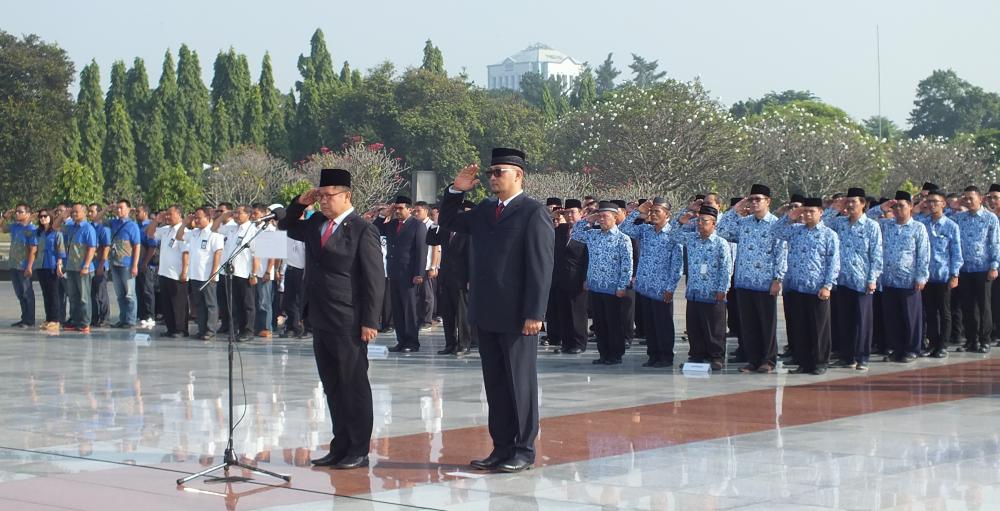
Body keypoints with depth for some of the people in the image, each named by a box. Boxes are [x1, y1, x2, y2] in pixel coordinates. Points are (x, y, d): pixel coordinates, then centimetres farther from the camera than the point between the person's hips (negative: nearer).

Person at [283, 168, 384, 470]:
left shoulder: (362, 230, -10)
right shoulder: (315, 224, 11)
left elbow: (374, 279, -12)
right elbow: (289, 228, 30)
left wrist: (370, 322, -16)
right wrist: (300, 203, 11)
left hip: (349, 324, -7)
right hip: (321, 321, 7)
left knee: (354, 386, 0)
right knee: (332, 388, 11)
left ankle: (358, 451, 6)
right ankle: (340, 447, 18)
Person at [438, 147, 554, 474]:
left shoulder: (534, 213, -9)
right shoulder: (484, 211, 13)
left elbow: (540, 267, -14)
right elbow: (448, 222, 26)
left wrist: (535, 313, -19)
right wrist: (457, 190, 9)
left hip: (517, 315, -7)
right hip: (486, 313, 7)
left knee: (520, 383, 2)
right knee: (494, 383, 11)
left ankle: (523, 450, 9)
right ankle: (502, 448, 17)